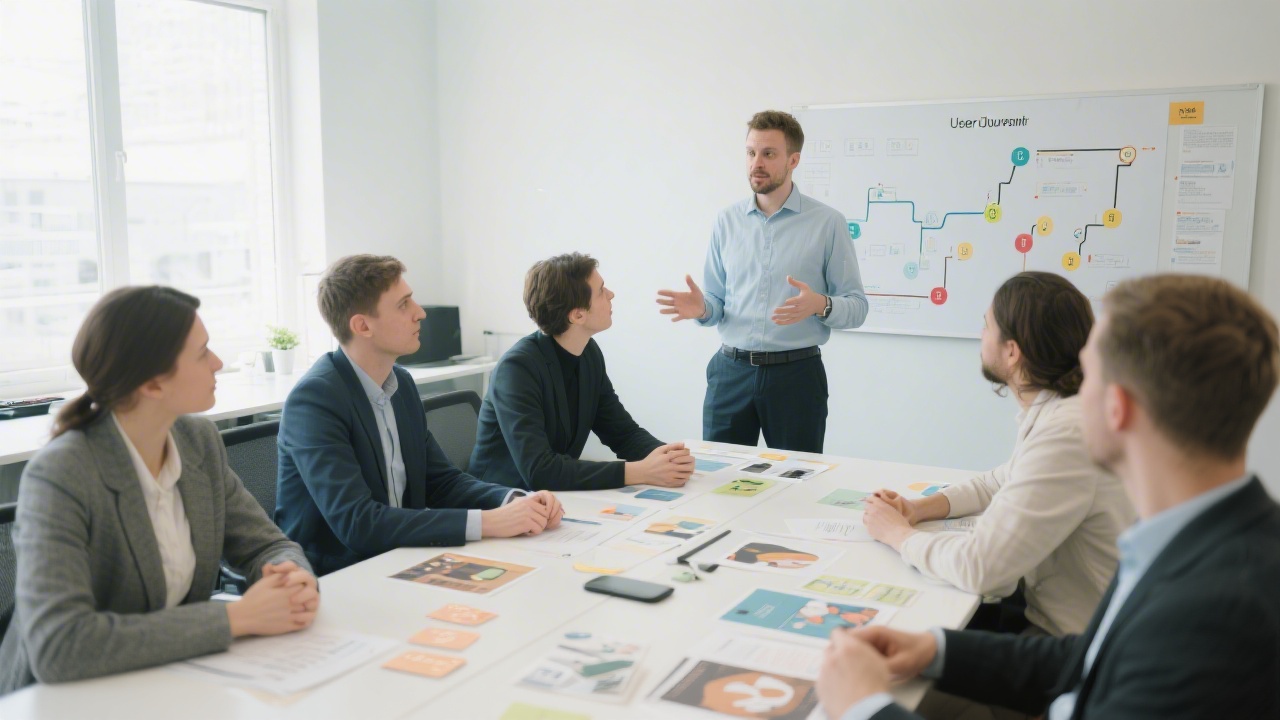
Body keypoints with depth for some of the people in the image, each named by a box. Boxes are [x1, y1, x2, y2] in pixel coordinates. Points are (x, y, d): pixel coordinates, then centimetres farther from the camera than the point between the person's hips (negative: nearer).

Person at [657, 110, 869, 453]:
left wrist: (820, 305, -23)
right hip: (731, 372, 3)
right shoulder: (727, 221, 7)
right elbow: (717, 300, 10)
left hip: (796, 373, -2)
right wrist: (702, 308, -13)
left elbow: (857, 306, -3)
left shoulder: (828, 222, -3)